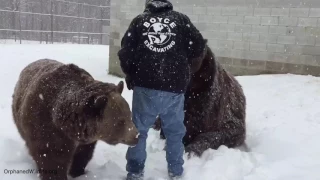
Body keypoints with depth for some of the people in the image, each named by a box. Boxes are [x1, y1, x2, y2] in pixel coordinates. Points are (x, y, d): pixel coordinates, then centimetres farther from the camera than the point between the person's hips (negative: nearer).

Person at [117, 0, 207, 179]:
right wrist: (187, 73, 18)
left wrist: (130, 75, 20)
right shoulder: (181, 19, 10)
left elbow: (125, 51, 5)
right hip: (175, 87, 0)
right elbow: (199, 47, 5)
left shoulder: (139, 20, 11)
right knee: (175, 130, 15)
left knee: (139, 129, 12)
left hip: (145, 86, 0)